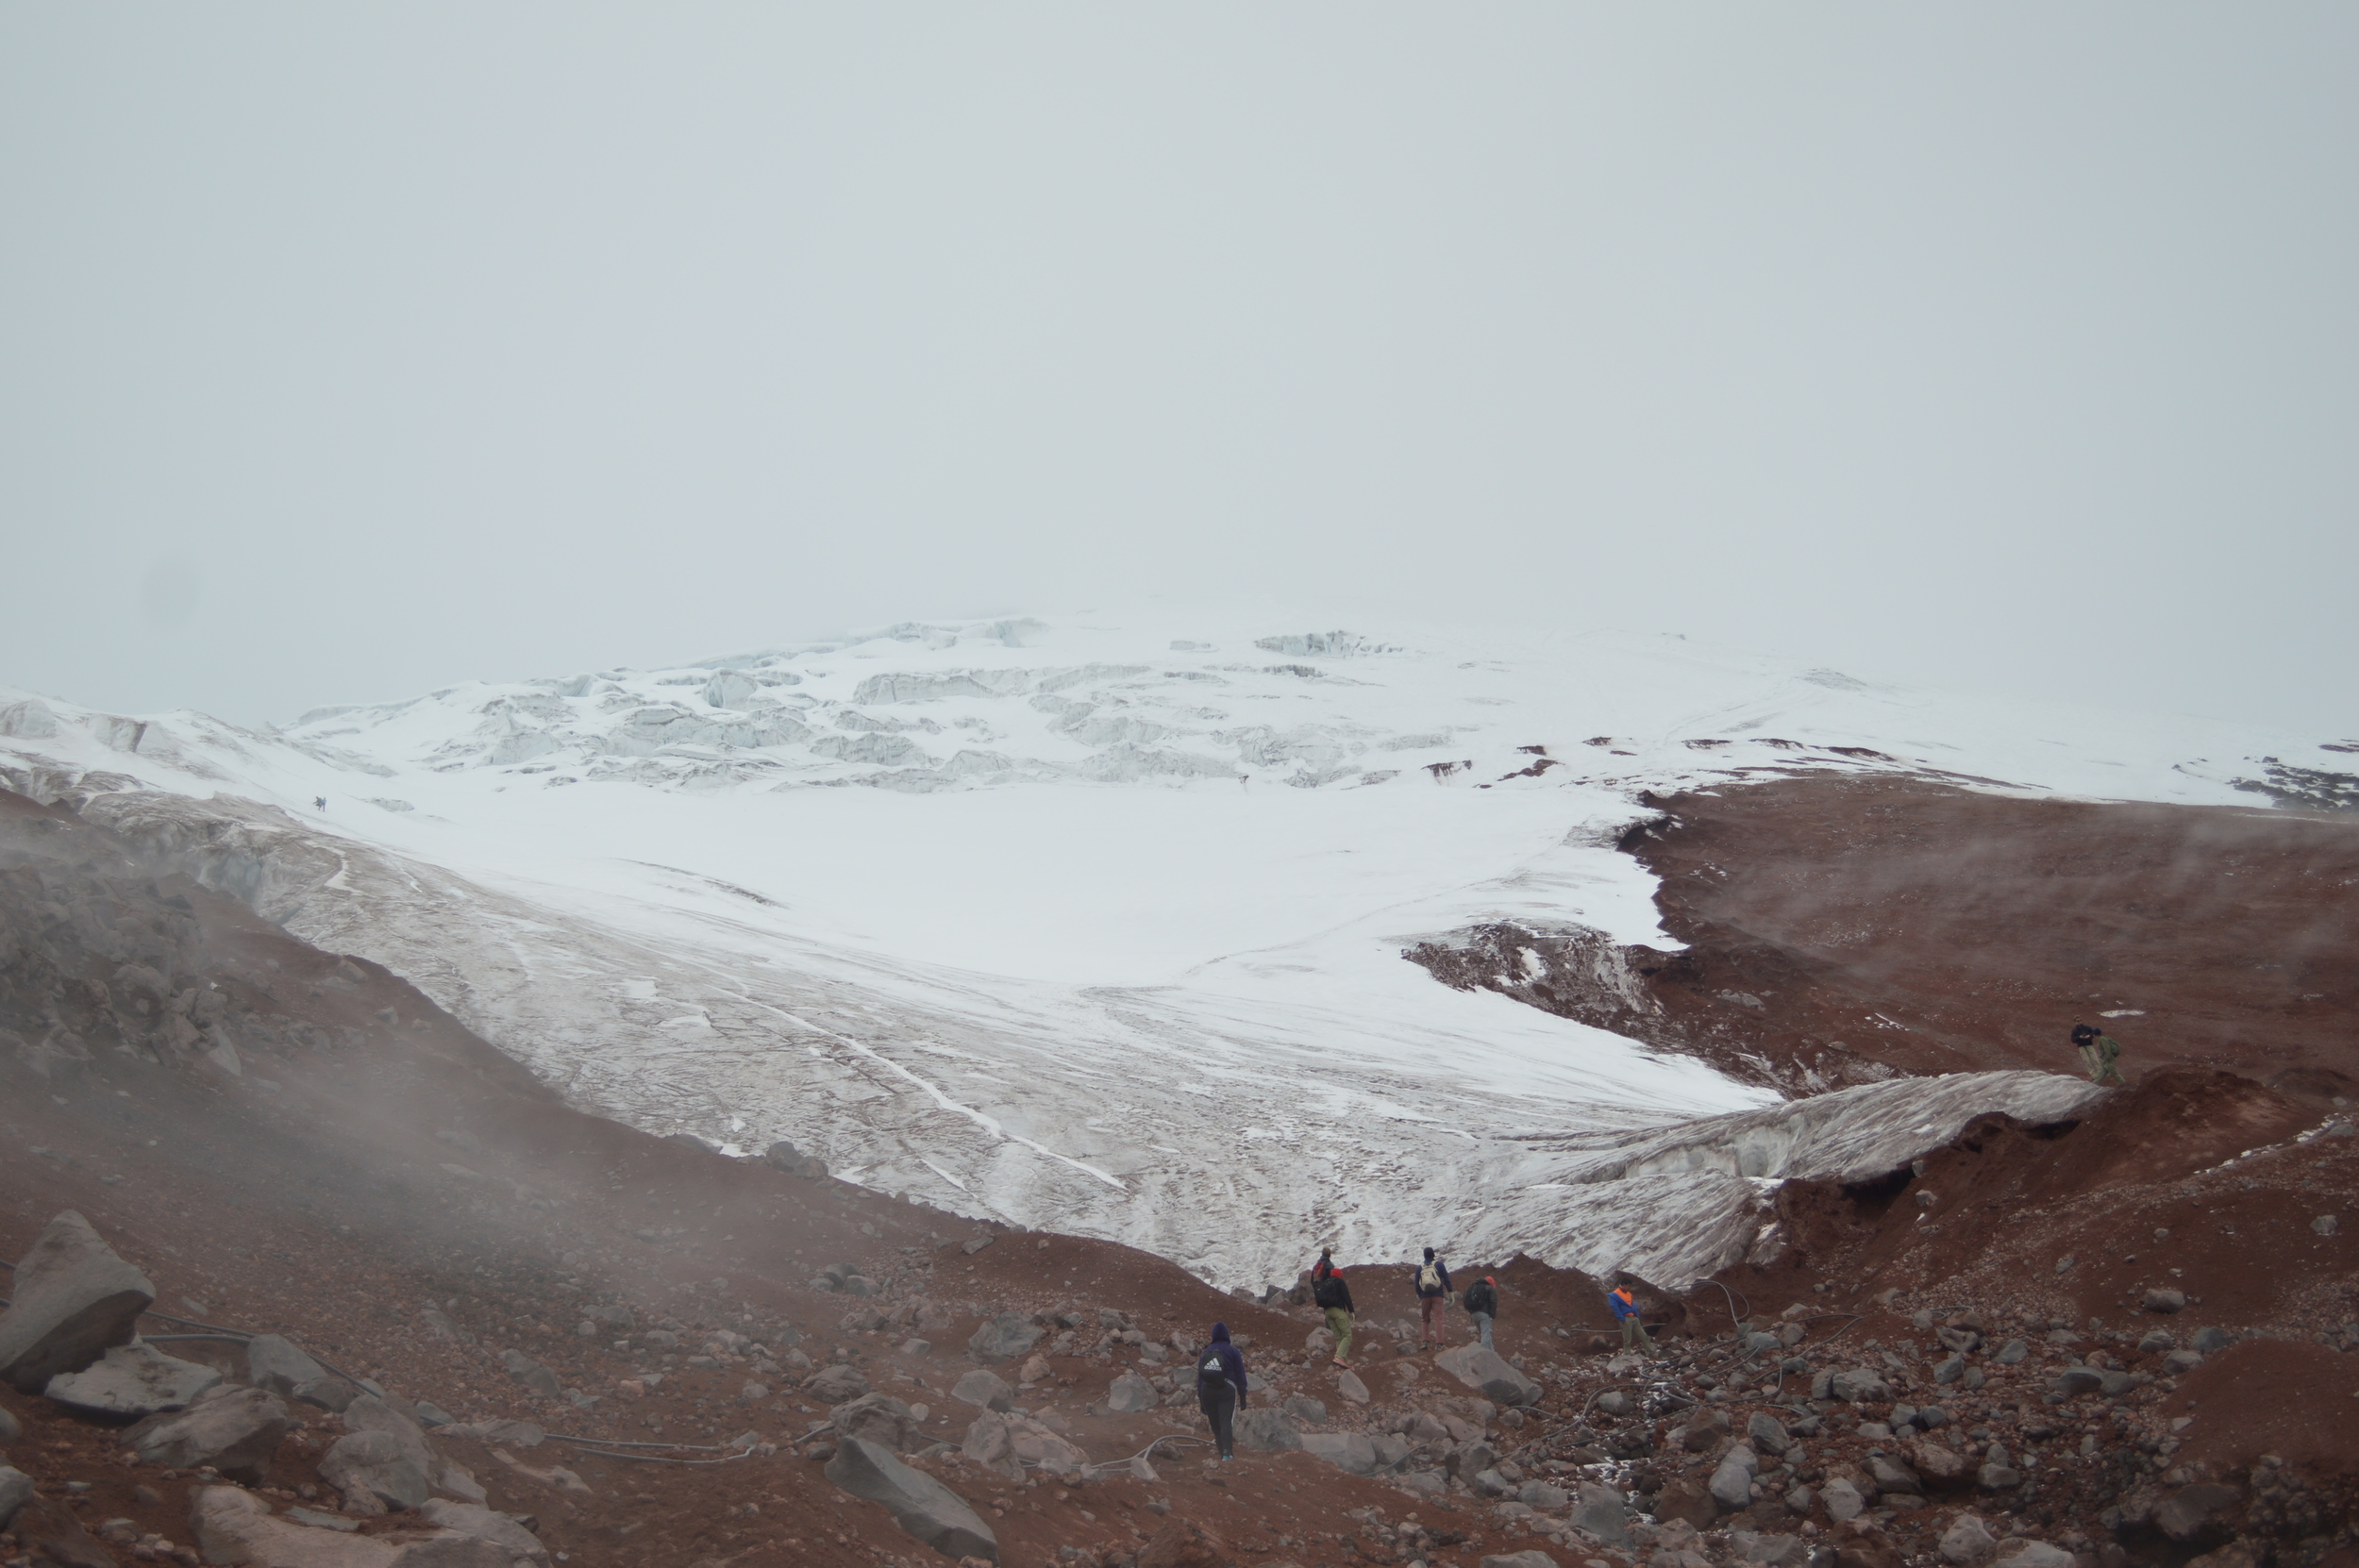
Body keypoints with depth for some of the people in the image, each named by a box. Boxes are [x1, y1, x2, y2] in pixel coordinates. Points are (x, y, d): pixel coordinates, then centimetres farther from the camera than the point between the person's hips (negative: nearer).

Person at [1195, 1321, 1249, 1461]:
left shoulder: (1205, 1352, 15)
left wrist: (1201, 1402, 18)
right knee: (1226, 1422, -13)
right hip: (1227, 1389, -3)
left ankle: (1223, 1454, 6)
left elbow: (1199, 1376, 14)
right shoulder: (1233, 1351, 6)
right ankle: (1227, 1453, -30)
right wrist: (1242, 1397, 6)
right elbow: (1240, 1376, 3)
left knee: (1215, 1425, 11)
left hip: (1207, 1391, 3)